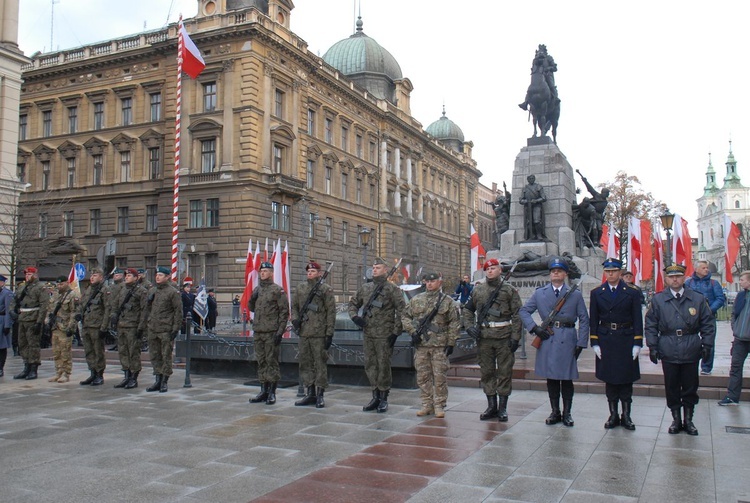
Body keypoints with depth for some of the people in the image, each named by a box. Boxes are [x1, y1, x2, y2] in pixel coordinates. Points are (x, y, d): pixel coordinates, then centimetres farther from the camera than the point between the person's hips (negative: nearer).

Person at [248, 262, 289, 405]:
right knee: (261, 362, 11)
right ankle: (263, 391, 18)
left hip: (272, 333, -6)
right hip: (258, 333, 7)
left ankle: (272, 393, 4)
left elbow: (284, 312, -8)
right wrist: (252, 299, 1)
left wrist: (280, 332, -14)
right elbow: (251, 308, 24)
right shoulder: (256, 290, 15)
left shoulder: (277, 290, -5)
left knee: (272, 362, -2)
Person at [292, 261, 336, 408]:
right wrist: (295, 319, -3)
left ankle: (320, 395, 7)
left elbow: (331, 312, -5)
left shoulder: (326, 289, -2)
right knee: (305, 363, 10)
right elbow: (294, 306, 18)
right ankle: (310, 393, 20)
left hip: (319, 334, -5)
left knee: (320, 364, -1)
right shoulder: (300, 288, 12)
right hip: (303, 333, 5)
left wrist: (329, 333, -9)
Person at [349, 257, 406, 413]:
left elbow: (402, 311, -7)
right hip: (368, 334, 6)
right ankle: (375, 397, 21)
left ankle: (383, 399, 12)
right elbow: (353, 303, 21)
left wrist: (396, 331, -11)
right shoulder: (365, 288, 12)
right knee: (370, 365, 10)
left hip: (384, 335, -5)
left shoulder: (392, 289, -5)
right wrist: (355, 316, 2)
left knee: (383, 366, 0)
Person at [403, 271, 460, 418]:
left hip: (440, 345, -3)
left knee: (440, 376, 0)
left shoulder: (447, 301, 2)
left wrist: (451, 343, -6)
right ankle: (427, 405, 17)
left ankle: (439, 406, 10)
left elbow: (454, 323, 0)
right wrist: (413, 331, -1)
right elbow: (405, 316, 13)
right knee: (423, 376, 7)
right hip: (421, 345, 3)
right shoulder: (416, 300, 10)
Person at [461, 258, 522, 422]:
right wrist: (469, 326, 3)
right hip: (484, 337, 3)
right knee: (487, 372, 8)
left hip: (504, 338, -3)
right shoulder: (478, 290, 10)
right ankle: (491, 406, 18)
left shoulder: (509, 290, 2)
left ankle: (503, 408, 13)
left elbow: (517, 315, -2)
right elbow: (468, 309, 19)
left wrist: (515, 338, -9)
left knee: (505, 372, 3)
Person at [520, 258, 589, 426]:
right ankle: (555, 412, 19)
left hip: (568, 340, -1)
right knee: (551, 378, 7)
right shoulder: (539, 293, 8)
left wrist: (581, 343, -2)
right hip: (547, 340, 1)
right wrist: (534, 328, -4)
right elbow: (524, 311, 10)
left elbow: (584, 320, 5)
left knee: (567, 379, 4)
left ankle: (567, 413, 17)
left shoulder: (575, 294, 6)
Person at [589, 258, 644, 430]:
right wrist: (594, 343, -1)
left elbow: (637, 319, 0)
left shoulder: (632, 292, 0)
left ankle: (626, 415, 14)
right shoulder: (596, 293, 4)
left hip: (626, 339, -1)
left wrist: (637, 343, -6)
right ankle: (613, 414, 16)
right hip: (605, 340, 1)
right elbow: (593, 320, 5)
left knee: (626, 378, 3)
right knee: (609, 378, 6)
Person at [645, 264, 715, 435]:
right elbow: (651, 325, 4)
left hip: (691, 352, 0)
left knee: (690, 387, 8)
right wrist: (652, 346, -2)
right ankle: (676, 419, 20)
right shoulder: (658, 300, 3)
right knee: (671, 387, 7)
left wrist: (707, 345, -1)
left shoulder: (698, 299, 4)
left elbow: (708, 323, 7)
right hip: (668, 352, 0)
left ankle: (688, 420, 23)